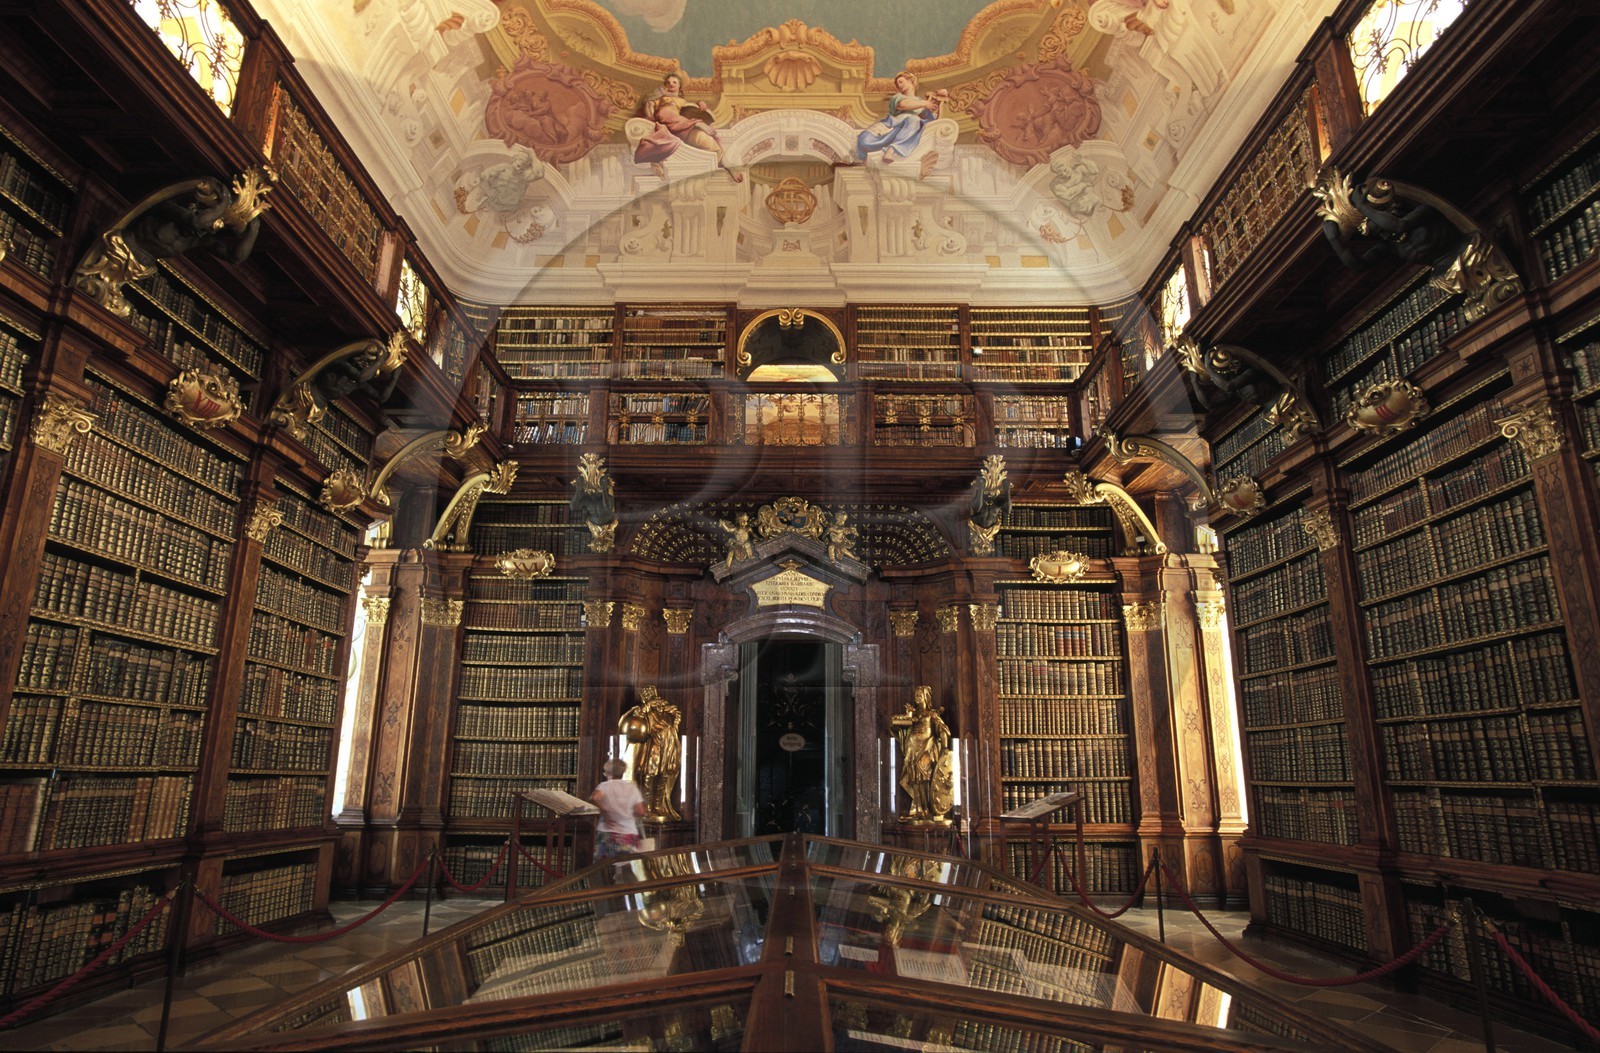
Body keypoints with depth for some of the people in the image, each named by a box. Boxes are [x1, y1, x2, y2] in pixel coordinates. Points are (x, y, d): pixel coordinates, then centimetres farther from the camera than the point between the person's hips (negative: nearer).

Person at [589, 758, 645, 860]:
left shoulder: (605, 786, -1)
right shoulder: (632, 788, 5)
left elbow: (594, 798, -22)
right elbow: (641, 813, 0)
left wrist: (603, 811, -8)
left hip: (608, 835, -1)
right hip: (629, 835, 2)